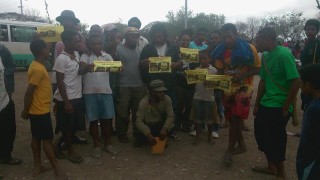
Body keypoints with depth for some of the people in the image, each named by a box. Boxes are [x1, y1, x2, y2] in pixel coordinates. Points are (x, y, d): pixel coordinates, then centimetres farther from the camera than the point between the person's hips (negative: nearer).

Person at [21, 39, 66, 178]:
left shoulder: (37, 66, 7)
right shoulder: (38, 69, -23)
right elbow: (29, 92, -22)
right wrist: (26, 111, -12)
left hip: (37, 110, 9)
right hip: (40, 111, -9)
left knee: (36, 138, 15)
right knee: (47, 139, 1)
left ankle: (37, 167, 27)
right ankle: (57, 169, 13)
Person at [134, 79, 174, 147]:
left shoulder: (167, 99, -20)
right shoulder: (144, 102, -26)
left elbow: (171, 116, -25)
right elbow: (139, 121, -28)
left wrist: (165, 128, -44)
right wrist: (148, 134, -43)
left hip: (160, 125, 3)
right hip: (147, 126, -2)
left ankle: (162, 139, 4)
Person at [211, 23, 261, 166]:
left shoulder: (248, 48, -11)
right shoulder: (221, 50, 1)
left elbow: (256, 69, -8)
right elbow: (220, 70, 6)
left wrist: (242, 75, -24)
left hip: (244, 87, -5)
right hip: (228, 88, 5)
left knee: (235, 118, -8)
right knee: (232, 118, 11)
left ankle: (230, 150, 6)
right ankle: (241, 144, 30)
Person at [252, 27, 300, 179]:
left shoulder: (284, 54, -18)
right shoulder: (265, 56, 7)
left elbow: (295, 82, -19)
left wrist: (285, 108, -16)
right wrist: (257, 104, 12)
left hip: (278, 107, -8)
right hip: (265, 104, 8)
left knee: (275, 141, 3)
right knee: (261, 135, 15)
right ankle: (271, 167, 36)